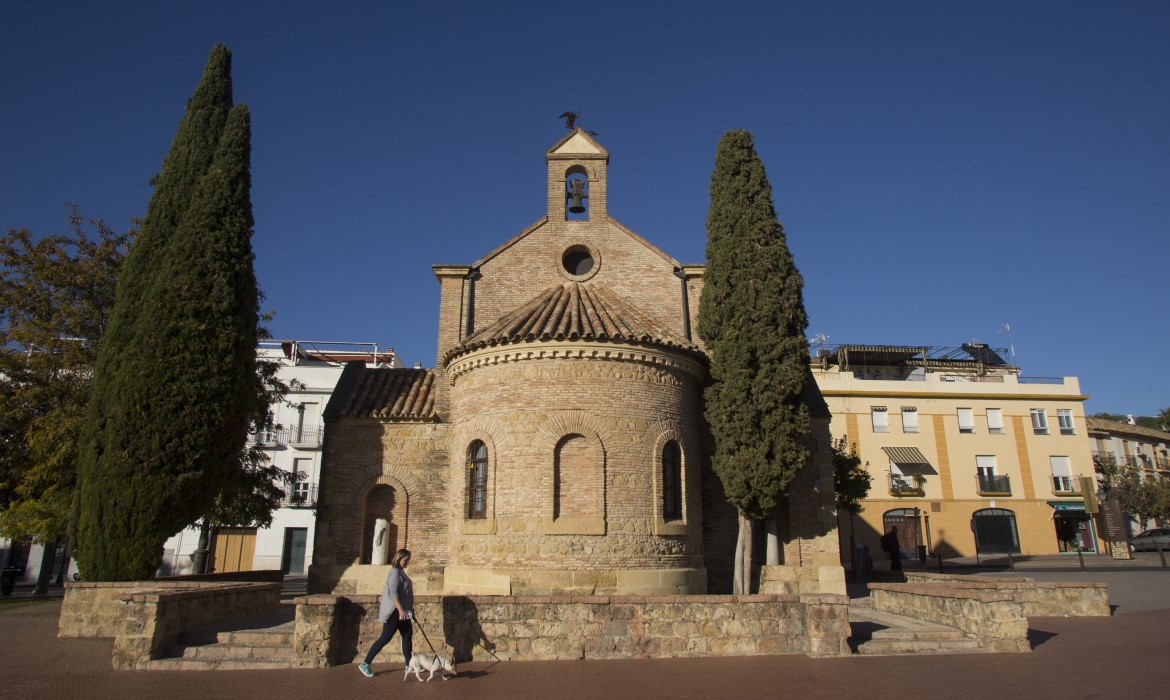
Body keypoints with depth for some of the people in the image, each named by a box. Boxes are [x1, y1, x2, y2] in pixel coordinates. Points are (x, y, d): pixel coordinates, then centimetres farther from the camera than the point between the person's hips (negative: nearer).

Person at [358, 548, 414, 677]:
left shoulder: (401, 572, 13)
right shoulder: (395, 572, -16)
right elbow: (393, 593, -25)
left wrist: (407, 610, 26)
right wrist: (400, 609, -32)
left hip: (402, 611, 10)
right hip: (394, 611, -10)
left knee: (408, 635, 11)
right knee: (385, 638, -5)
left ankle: (409, 665, 18)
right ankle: (365, 664, 3)